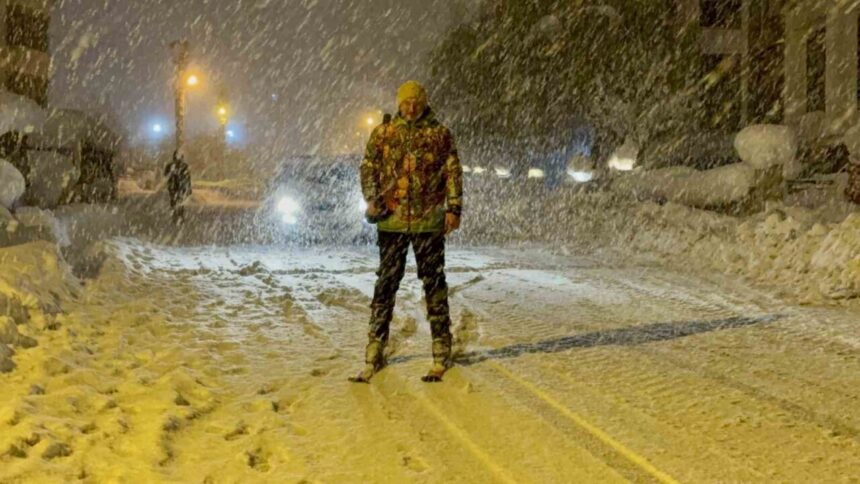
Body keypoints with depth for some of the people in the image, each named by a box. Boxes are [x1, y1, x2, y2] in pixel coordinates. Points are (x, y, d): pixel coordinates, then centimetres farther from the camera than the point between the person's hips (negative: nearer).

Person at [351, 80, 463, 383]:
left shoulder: (440, 134, 5)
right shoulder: (383, 133, 8)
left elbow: (453, 172, 4)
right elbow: (369, 167, 8)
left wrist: (453, 209, -5)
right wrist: (371, 199, -8)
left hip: (428, 221, -1)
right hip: (391, 221, 1)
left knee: (434, 284, 5)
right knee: (385, 284, 3)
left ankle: (442, 352, 13)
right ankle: (375, 352, 9)